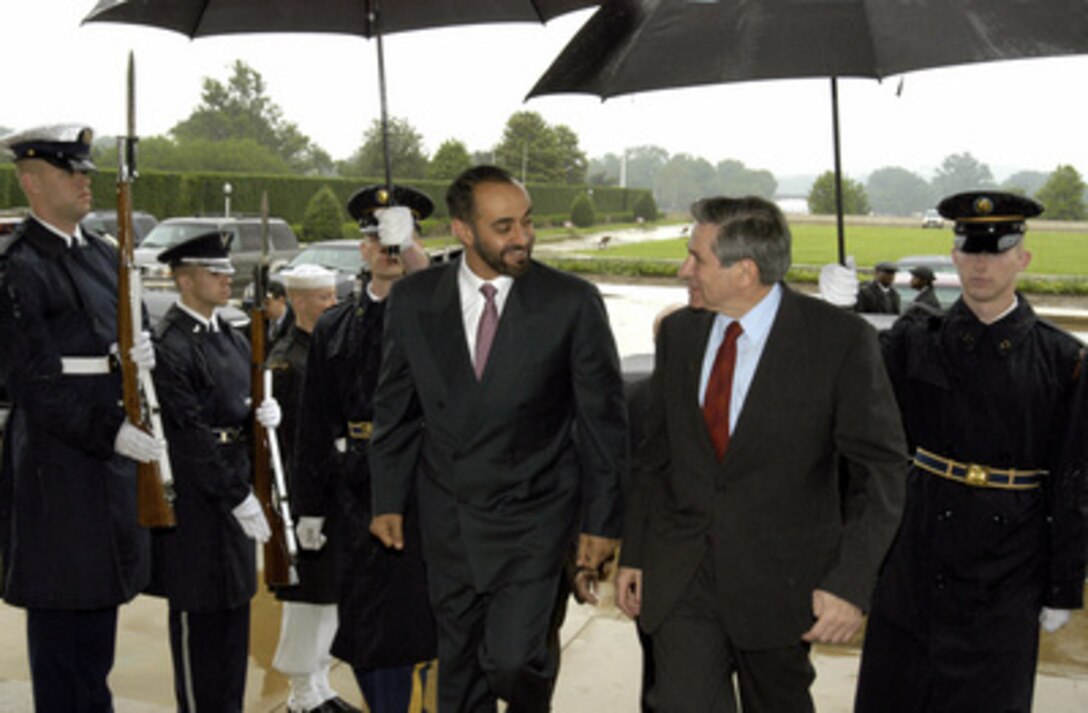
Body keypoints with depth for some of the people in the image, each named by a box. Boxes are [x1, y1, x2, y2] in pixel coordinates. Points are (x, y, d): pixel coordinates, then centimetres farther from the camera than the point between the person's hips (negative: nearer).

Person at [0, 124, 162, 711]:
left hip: (112, 453, 8)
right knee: (59, 606, 2)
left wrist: (140, 352, -7)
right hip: (56, 458, -8)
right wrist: (113, 435, -21)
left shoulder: (103, 255, 13)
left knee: (101, 594, 16)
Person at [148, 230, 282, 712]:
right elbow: (188, 434, -19)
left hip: (234, 488, 9)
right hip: (194, 497, -9)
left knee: (235, 609, 16)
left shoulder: (233, 341, 12)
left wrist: (264, 414, -4)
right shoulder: (168, 346, -16)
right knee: (198, 616, 2)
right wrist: (238, 497, -18)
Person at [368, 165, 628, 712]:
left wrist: (602, 520, -4)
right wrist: (388, 500, 7)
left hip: (533, 518, -3)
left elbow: (603, 418, -6)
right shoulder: (413, 299, -3)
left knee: (510, 658, -10)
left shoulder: (572, 302, -12)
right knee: (458, 665, 16)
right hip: (448, 518, 3)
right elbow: (394, 408, 7)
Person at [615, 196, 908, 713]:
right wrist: (633, 553, 10)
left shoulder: (841, 339, -13)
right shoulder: (679, 332, 2)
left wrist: (851, 583, -17)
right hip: (681, 571, 3)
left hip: (781, 581, -2)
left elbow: (880, 468, -10)